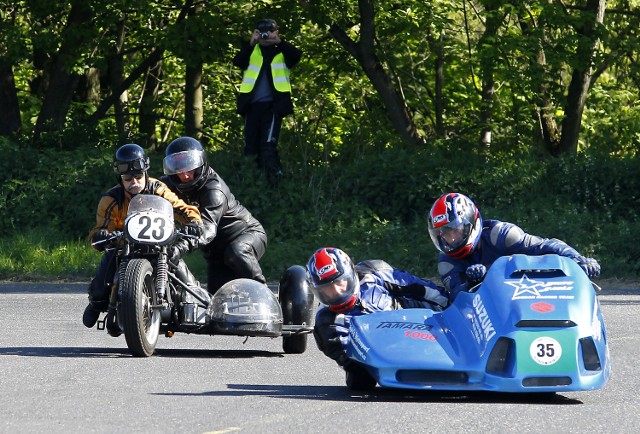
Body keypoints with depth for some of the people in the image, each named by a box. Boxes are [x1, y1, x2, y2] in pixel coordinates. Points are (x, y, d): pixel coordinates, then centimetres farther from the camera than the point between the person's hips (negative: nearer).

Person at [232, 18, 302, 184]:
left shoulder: (282, 51, 10)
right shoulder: (252, 51, 14)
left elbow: (296, 56, -11)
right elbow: (238, 61, -4)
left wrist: (279, 42, -25)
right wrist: (251, 43, -18)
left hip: (273, 104, -3)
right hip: (252, 104, 3)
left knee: (268, 144, -19)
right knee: (251, 145, 5)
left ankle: (274, 176, -23)